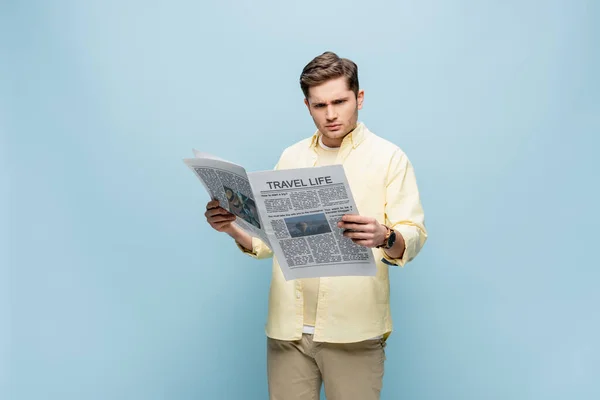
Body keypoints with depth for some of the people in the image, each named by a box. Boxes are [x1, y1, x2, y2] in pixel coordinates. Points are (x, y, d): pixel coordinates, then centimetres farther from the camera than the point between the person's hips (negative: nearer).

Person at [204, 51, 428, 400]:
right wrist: (233, 227, -5)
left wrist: (384, 238, -29)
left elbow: (414, 237, -8)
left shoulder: (390, 158, 0)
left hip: (354, 331, -3)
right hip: (288, 329, 3)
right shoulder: (290, 158, 13)